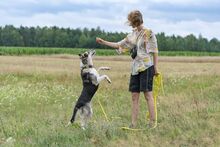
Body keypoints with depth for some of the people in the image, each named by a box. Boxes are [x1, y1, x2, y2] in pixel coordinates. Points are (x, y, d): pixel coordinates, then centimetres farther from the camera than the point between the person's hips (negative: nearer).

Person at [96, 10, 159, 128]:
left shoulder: (149, 33, -5)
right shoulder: (133, 35, 14)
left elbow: (155, 51, -6)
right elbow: (120, 45, 19)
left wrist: (156, 67, -10)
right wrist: (104, 42, 16)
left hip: (146, 67, -7)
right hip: (135, 68, 7)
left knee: (148, 95, -7)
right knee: (134, 96, 4)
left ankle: (152, 123, -3)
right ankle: (133, 124, 5)